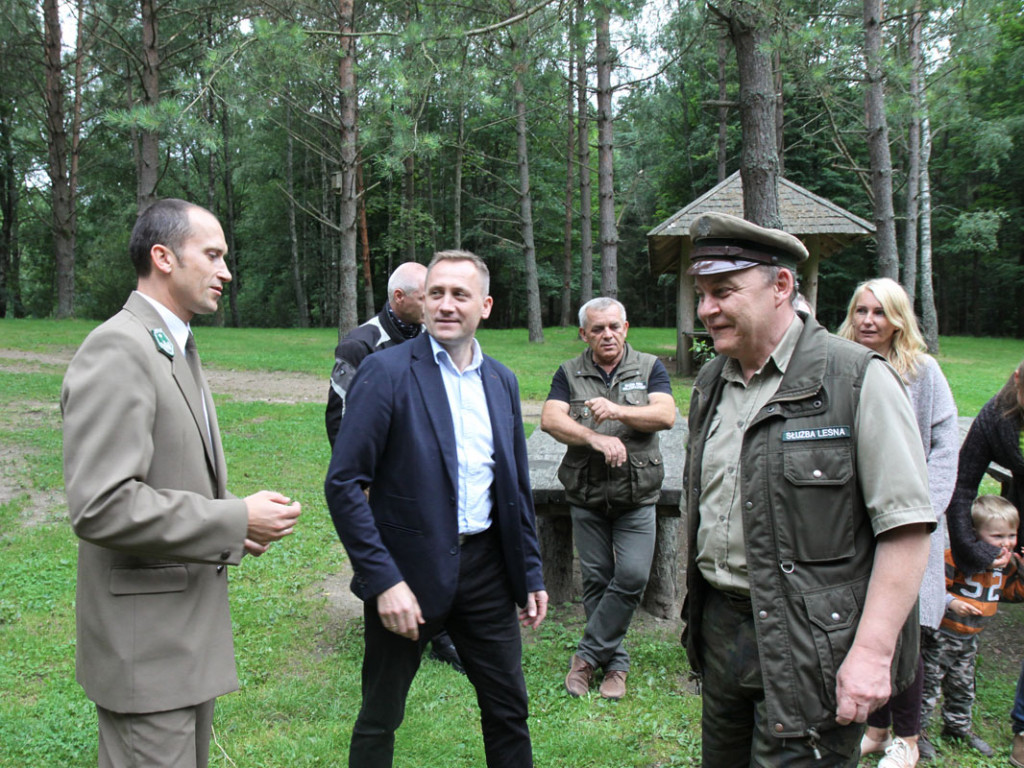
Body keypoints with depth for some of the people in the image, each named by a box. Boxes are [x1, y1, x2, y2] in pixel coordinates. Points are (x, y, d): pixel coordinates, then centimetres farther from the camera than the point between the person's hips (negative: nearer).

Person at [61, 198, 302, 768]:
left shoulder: (178, 349, 14)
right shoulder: (117, 350, -19)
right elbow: (101, 506, -28)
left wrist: (237, 520, 3)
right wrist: (236, 519, -21)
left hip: (190, 630, 10)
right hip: (145, 643, -10)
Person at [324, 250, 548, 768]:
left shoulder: (501, 381, 7)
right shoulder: (386, 371, -11)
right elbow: (343, 483, -15)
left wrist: (531, 573, 12)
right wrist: (383, 580, -19)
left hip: (486, 568, 5)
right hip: (408, 569, -5)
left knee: (508, 710, 16)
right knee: (380, 719, 12)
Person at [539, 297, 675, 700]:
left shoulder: (649, 368, 5)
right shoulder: (569, 373, 6)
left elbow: (666, 414, -10)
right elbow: (550, 420, -10)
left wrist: (617, 411, -24)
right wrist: (595, 438, -24)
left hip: (637, 497, 0)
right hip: (587, 496, 1)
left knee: (632, 577, -10)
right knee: (596, 581, 5)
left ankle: (588, 654, 6)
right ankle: (615, 662, 20)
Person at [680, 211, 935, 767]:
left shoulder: (858, 379, -11)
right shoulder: (711, 383, 10)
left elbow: (907, 528, -15)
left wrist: (871, 651, -20)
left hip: (811, 646, -6)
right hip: (720, 630, 7)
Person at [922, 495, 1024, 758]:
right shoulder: (957, 557, -24)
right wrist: (951, 603, -37)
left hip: (969, 639, 8)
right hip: (941, 636, -8)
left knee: (963, 688, 24)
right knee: (929, 686, 0)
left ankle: (958, 728, 44)